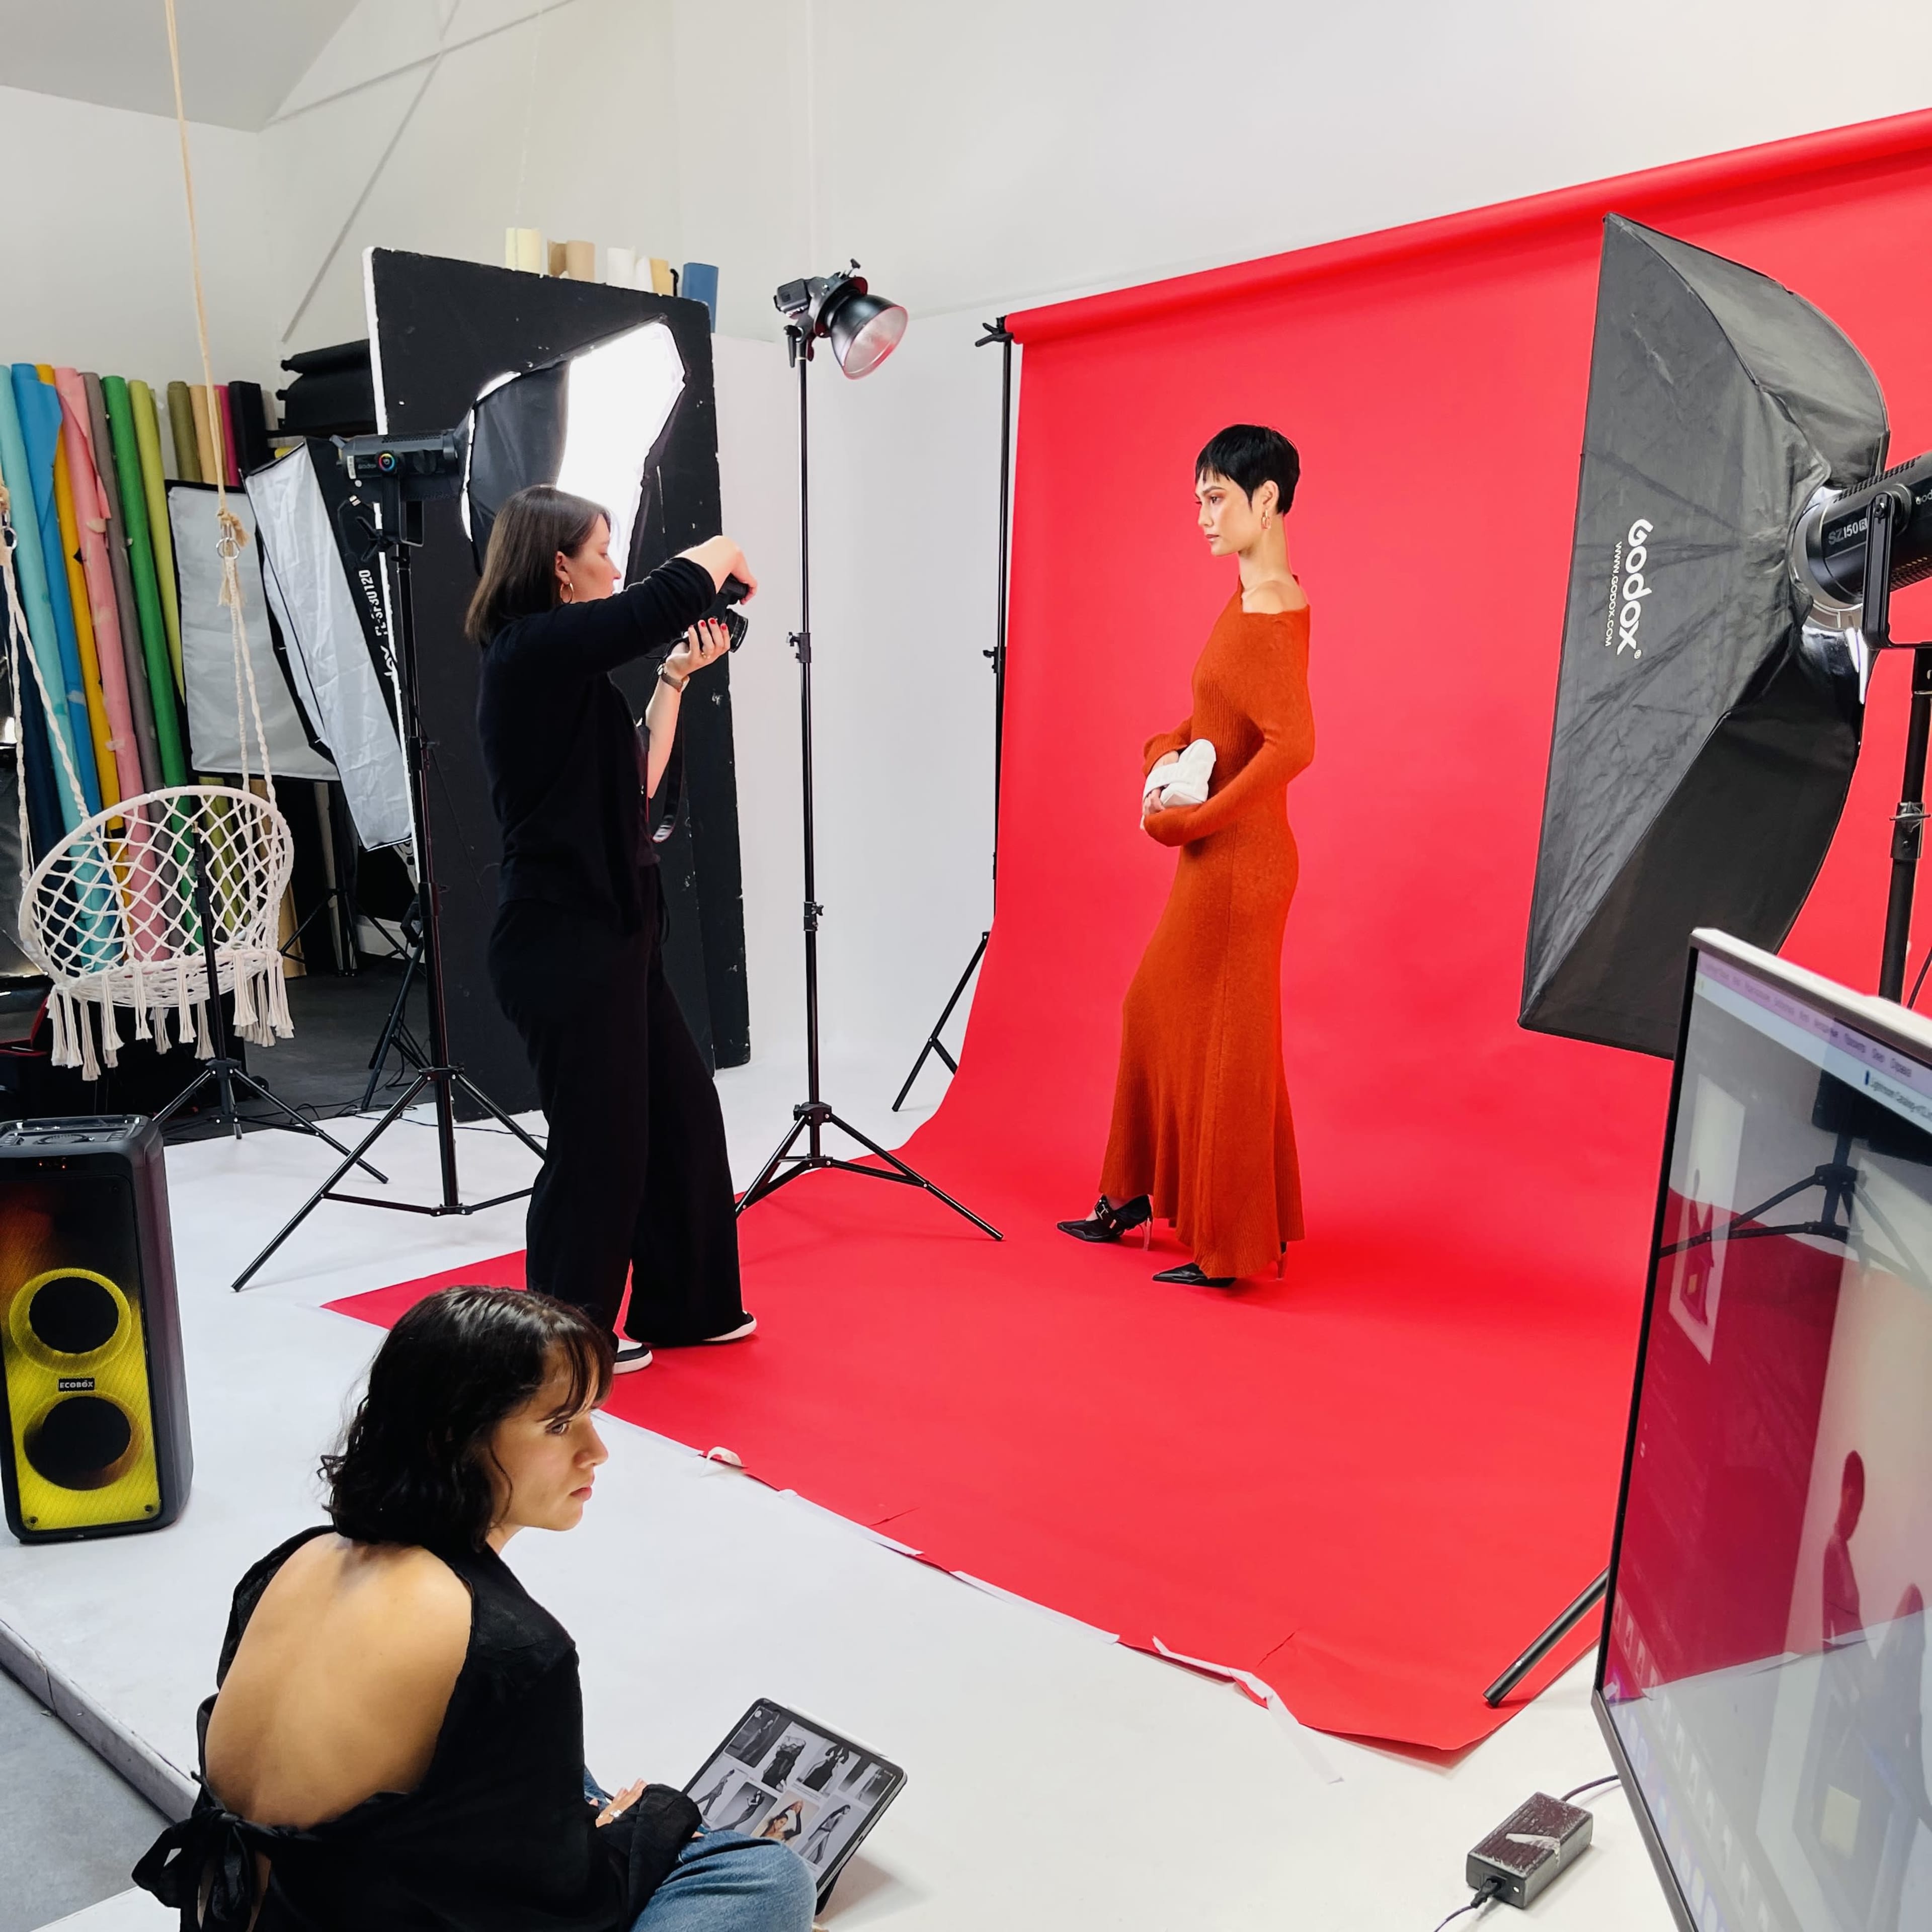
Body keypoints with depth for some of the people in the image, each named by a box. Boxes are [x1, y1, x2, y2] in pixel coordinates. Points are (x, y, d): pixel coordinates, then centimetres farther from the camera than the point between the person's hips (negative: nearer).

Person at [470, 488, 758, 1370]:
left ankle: (683, 1307, 31)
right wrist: (728, 554, 3)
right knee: (599, 1140, 3)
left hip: (612, 934, 10)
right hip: (564, 943, -10)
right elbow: (677, 593, -18)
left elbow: (635, 784, 16)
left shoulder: (562, 664, 14)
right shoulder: (536, 648, -15)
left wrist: (677, 677, 16)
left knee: (682, 1111, 16)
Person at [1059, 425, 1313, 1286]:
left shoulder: (1270, 614, -19)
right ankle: (1138, 1196, 36)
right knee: (1156, 1013, 19)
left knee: (1221, 1039, 2)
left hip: (1237, 861, -10)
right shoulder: (1250, 599, 10)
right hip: (1214, 858, 10)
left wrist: (1188, 820, -22)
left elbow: (1292, 745, -29)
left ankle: (1230, 1248, 17)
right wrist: (1165, 755, 1)